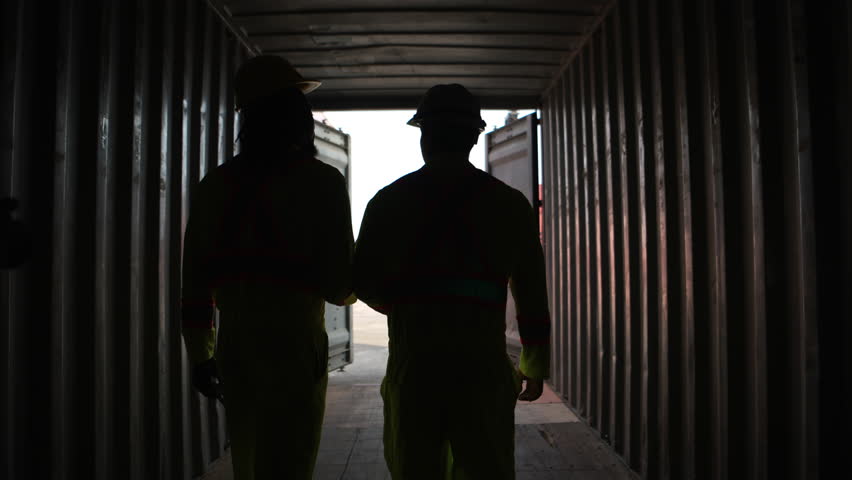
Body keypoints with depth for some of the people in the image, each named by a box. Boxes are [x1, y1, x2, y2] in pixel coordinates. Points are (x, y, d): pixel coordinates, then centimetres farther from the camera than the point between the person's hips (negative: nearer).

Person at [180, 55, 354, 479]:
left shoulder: (215, 185, 6)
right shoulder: (321, 182, -8)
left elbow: (195, 281, 8)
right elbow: (339, 288, -9)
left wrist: (200, 354, 17)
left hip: (234, 350, 5)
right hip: (293, 348, -5)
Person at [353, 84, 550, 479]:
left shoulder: (389, 200, 3)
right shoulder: (510, 204, 4)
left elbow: (364, 283, 1)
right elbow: (532, 297, 4)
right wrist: (534, 367, 16)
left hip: (412, 362, 1)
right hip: (483, 364, 0)